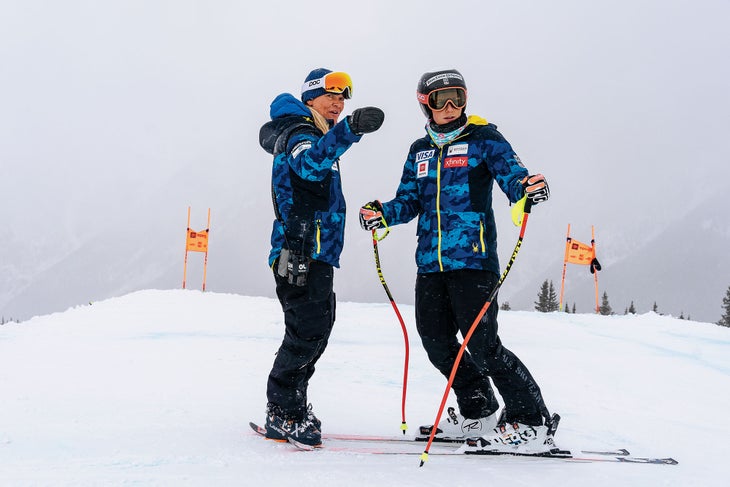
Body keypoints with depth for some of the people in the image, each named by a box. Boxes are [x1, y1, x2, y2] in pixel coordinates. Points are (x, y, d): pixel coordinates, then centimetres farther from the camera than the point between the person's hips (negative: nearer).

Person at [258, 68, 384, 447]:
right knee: (307, 330, -13)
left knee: (316, 330, 12)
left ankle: (288, 408, 21)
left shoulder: (316, 135, 23)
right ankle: (283, 414, -5)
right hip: (301, 251, -11)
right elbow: (310, 162, -34)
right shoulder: (298, 133, -9)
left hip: (316, 251, 11)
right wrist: (349, 130, -50)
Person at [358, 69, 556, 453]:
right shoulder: (419, 150, 17)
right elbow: (409, 202, 16)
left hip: (473, 258, -6)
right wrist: (383, 214, -4)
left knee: (481, 345, -11)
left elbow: (512, 177, -9)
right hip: (430, 261, 7)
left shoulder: (483, 138, 1)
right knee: (436, 341, 8)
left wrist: (529, 188, -33)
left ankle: (531, 421, 4)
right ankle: (478, 413, 26)